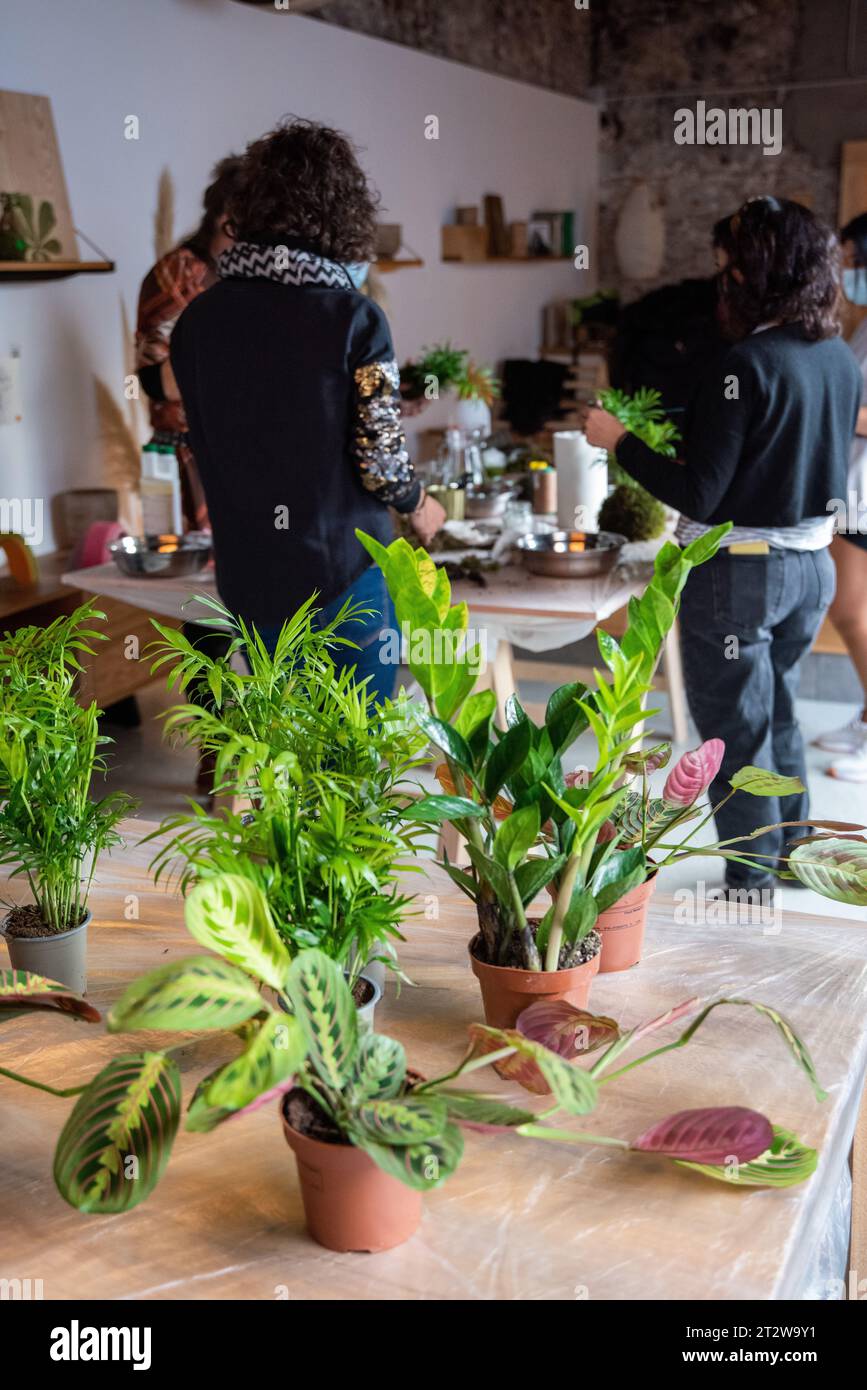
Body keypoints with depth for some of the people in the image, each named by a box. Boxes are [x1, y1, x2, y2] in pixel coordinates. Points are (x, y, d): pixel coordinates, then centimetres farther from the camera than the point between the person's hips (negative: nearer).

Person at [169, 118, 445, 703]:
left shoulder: (198, 320, -2)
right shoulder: (353, 318, -14)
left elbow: (204, 446, 6)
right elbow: (380, 458, -13)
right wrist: (418, 503, 8)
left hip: (248, 578, 4)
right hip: (343, 572, -4)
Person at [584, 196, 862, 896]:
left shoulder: (747, 364, -21)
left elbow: (699, 496, -21)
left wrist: (620, 440, -10)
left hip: (738, 574, -7)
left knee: (735, 731, 7)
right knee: (777, 711, 25)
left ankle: (751, 884, 18)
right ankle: (794, 848, 38)